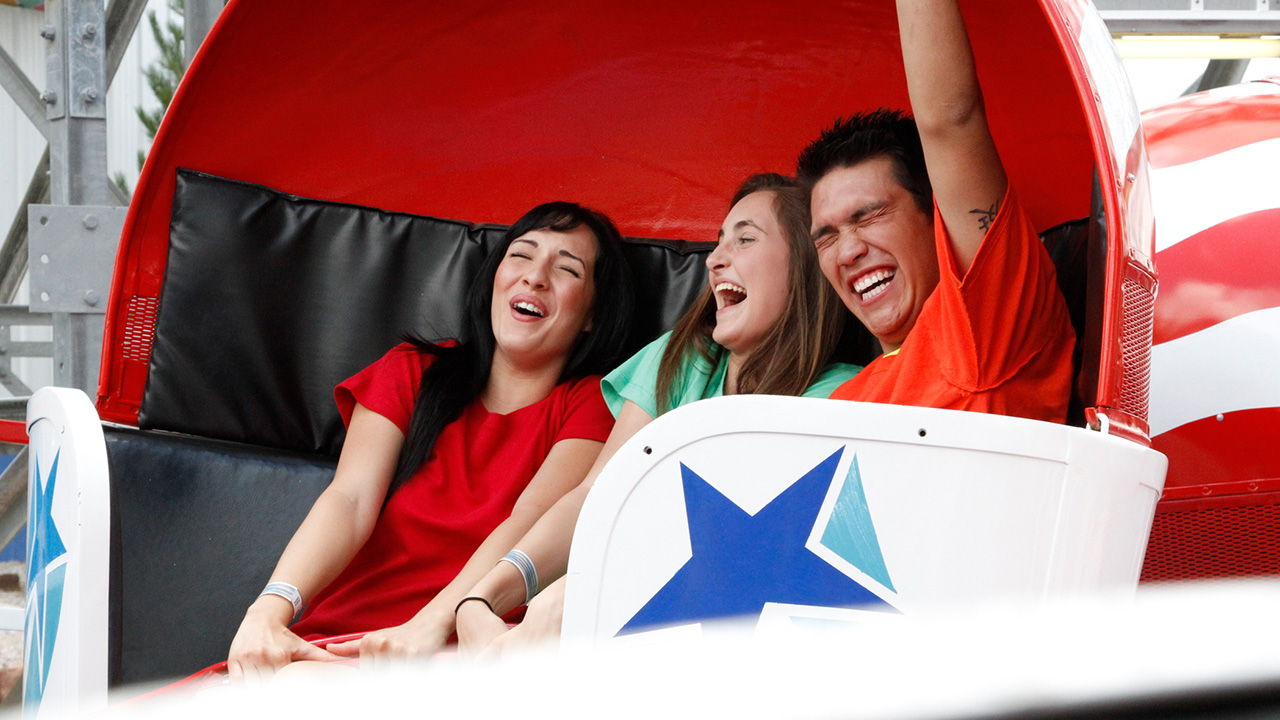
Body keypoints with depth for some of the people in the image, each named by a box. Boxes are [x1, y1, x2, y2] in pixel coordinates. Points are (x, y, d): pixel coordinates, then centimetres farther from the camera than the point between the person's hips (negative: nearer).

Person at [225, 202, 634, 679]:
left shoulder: (592, 407, 6)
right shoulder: (411, 371, 15)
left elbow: (530, 521, -12)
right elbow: (350, 501, -2)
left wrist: (431, 625, -32)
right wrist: (269, 611, -22)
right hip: (337, 646, 3)